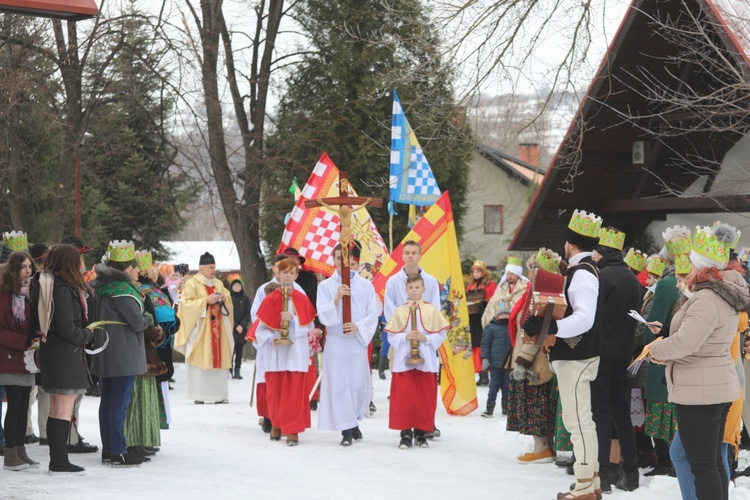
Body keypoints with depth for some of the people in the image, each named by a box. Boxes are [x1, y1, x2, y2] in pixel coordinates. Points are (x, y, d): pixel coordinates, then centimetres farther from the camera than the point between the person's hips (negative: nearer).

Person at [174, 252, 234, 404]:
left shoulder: (218, 284, 16)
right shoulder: (192, 284, -2)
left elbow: (228, 298, 20)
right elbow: (187, 303, -11)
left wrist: (224, 299, -3)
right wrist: (205, 301, -18)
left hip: (218, 329, 5)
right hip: (199, 330, -5)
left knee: (218, 360, 1)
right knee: (199, 360, -8)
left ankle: (218, 394, 3)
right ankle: (198, 395, -6)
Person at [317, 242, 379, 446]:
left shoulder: (365, 285, 4)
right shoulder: (325, 286, 3)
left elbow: (373, 314, 2)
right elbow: (323, 315, -4)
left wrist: (358, 326, -15)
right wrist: (336, 299, -19)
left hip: (358, 340, 1)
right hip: (335, 342, -1)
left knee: (359, 384, 2)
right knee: (339, 384, -4)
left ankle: (353, 420, 25)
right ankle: (346, 429, 0)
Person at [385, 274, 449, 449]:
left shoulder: (431, 310, 2)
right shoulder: (400, 311, 4)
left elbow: (441, 334, 1)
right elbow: (391, 335, 2)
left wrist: (426, 338, -14)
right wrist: (405, 337, -14)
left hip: (426, 361, 0)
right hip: (404, 360, 0)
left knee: (425, 398, 3)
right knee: (404, 398, -2)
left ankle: (421, 433, 13)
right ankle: (406, 433, 5)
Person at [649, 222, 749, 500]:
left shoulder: (707, 299, -22)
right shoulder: (726, 294, 11)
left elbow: (684, 343, -28)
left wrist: (657, 348, -9)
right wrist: (667, 332, 10)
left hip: (699, 391, -10)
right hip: (719, 387, 10)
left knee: (702, 465, -6)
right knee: (713, 461, 17)